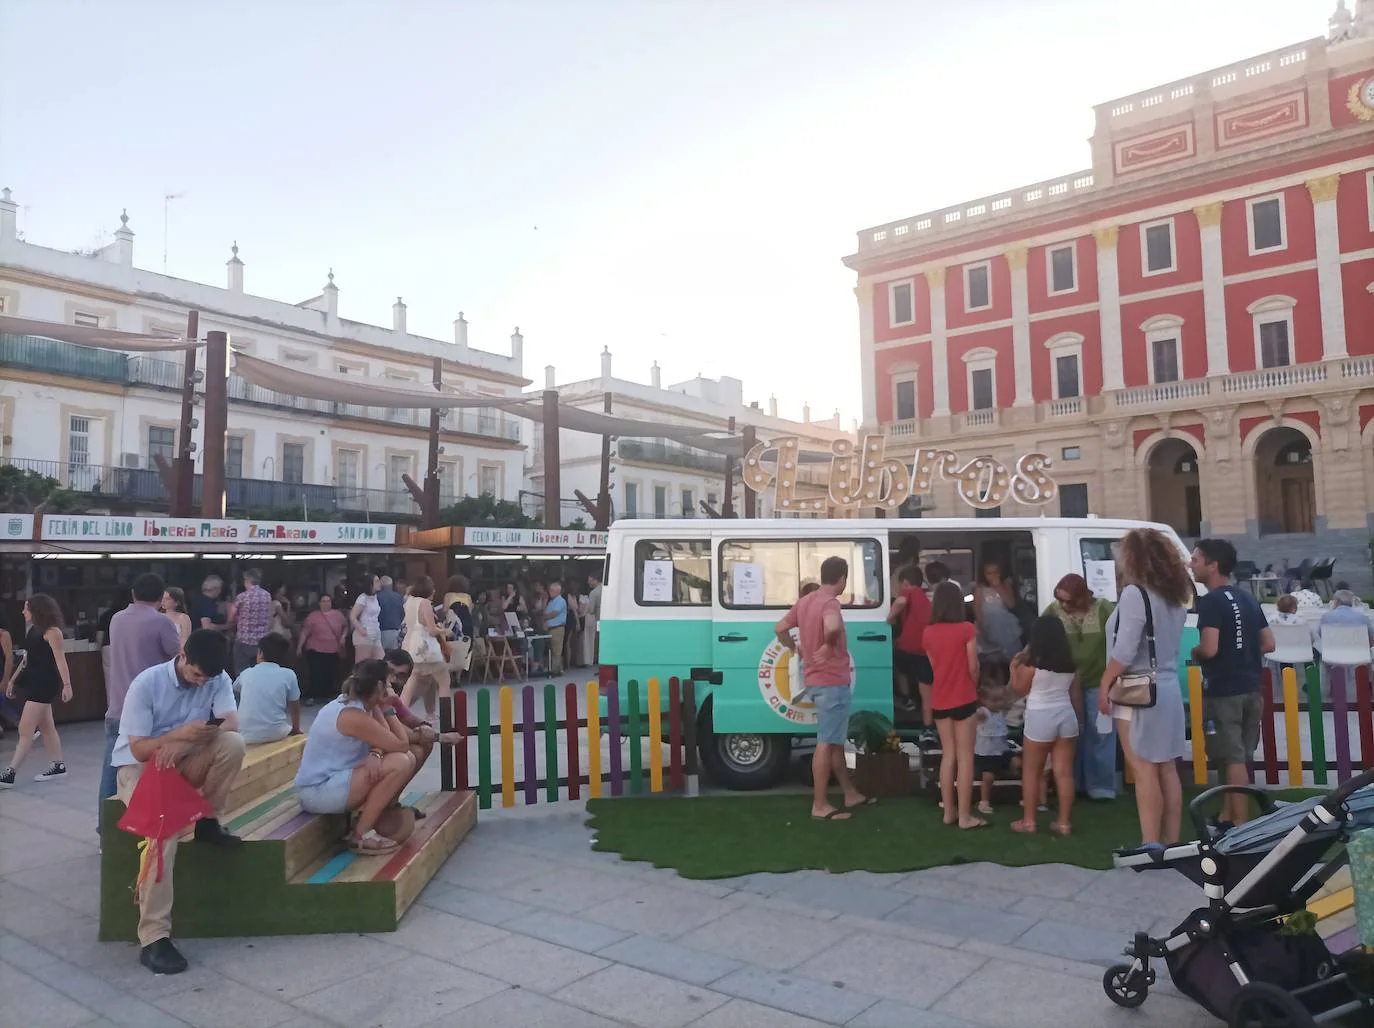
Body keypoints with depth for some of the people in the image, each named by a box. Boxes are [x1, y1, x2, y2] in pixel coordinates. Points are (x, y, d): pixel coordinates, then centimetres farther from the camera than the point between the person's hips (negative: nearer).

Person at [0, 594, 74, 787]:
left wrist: (67, 685, -24)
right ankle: (57, 766, 21)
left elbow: (60, 659, -18)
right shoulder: (33, 630, 14)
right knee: (46, 727, 14)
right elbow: (28, 658, 22)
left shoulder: (52, 631, -13)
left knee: (25, 730, -8)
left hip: (45, 684, -9)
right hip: (34, 682, 9)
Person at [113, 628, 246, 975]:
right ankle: (154, 937, -29)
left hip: (186, 763, 4)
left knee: (233, 743, -28)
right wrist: (181, 733, -39)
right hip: (140, 766, -4)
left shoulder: (218, 679, -9)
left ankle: (208, 823, -6)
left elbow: (231, 724, -21)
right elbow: (139, 749, -20)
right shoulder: (146, 684, -19)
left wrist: (182, 745, -36)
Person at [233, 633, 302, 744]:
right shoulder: (288, 675, -1)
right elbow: (294, 708, 8)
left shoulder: (246, 673, 7)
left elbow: (234, 692, 30)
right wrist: (296, 729, 26)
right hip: (276, 733, -2)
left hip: (245, 736, 2)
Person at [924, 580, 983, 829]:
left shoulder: (929, 633, 2)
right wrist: (973, 686, 11)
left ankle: (949, 812, 18)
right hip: (963, 699, -4)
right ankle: (964, 816, 5)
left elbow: (934, 666, 7)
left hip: (939, 700, 5)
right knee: (965, 757, 2)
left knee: (948, 755, 14)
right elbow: (973, 667, -8)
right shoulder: (967, 630, -12)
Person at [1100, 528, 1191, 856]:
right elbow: (1165, 643, 10)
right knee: (1167, 769, 11)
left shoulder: (1135, 594, -14)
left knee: (1144, 770, -4)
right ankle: (1171, 841, 16)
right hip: (1168, 687, 8)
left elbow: (1125, 651, -18)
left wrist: (1105, 683, -8)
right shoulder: (1174, 598, 12)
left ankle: (1151, 844, -1)